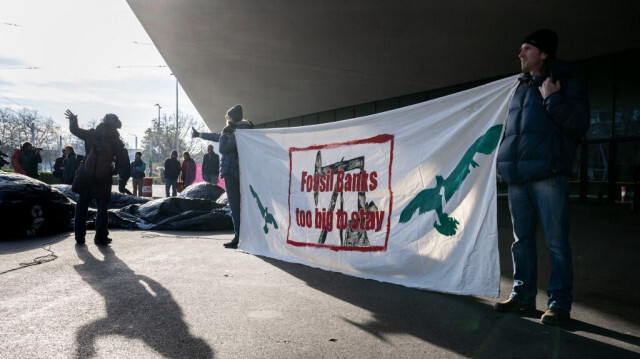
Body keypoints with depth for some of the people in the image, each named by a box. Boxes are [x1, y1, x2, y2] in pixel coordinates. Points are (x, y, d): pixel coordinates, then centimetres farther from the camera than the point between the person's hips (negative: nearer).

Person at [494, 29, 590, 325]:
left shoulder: (568, 84, 2)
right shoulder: (521, 87, 20)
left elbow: (579, 127, -8)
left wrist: (553, 100, -13)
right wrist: (505, 159, 16)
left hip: (548, 176, -6)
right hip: (518, 177, 7)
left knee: (556, 242, -2)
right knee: (521, 240, 11)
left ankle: (559, 303, 8)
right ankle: (522, 296, 21)